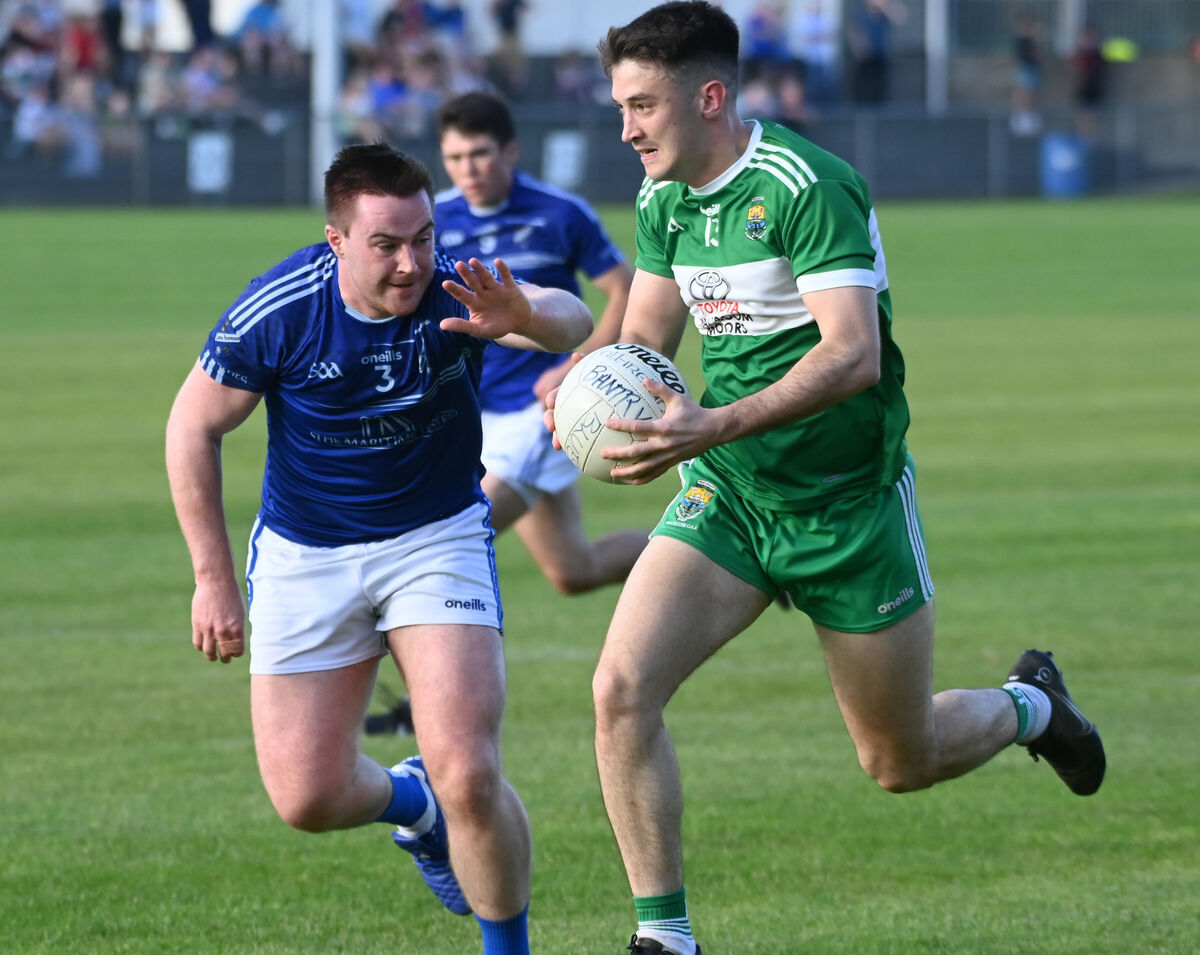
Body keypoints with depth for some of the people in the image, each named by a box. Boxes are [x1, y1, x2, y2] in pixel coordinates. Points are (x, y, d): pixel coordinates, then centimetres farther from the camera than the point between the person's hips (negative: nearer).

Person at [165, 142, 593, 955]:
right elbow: (195, 427, -6)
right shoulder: (277, 312, -20)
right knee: (307, 798, 1)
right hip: (305, 558, 1)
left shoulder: (458, 292, -20)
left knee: (468, 775, -18)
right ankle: (412, 802, 37)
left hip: (437, 540, -1)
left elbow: (573, 322, -38)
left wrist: (529, 317, -62)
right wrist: (213, 576, -5)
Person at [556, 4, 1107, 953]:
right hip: (727, 494, 6)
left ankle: (1028, 705, 44)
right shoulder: (663, 198, 2)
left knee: (900, 762, 10)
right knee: (622, 688, -17)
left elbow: (853, 354, -30)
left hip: (849, 500, -6)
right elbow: (646, 335, 12)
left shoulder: (806, 187, -22)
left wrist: (714, 427, -41)